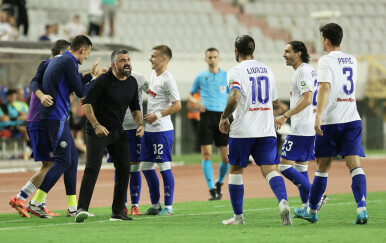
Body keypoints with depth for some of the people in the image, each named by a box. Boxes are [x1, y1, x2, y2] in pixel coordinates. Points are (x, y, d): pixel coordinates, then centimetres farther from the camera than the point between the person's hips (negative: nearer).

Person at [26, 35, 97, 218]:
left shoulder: (59, 59, 19)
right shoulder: (68, 62, -12)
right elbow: (80, 92, -11)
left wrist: (90, 74, 28)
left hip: (58, 117, 11)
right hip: (56, 116, -11)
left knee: (72, 158, 11)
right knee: (63, 161, -10)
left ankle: (73, 208, 12)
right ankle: (35, 203, -11)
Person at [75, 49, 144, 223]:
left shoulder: (132, 82, 8)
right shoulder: (103, 81, -14)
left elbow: (135, 107, 18)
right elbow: (86, 103, -17)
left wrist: (139, 124, 1)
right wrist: (96, 125, -25)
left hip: (118, 133, 7)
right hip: (98, 132, -7)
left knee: (124, 169, 4)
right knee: (92, 168, -18)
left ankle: (118, 212, 12)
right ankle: (82, 209, -23)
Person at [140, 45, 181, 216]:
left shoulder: (167, 79, -13)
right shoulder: (153, 75, 13)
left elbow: (177, 105, -16)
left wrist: (157, 115, -18)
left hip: (162, 129, -9)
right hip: (149, 129, 9)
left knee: (164, 166, -5)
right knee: (146, 167, 11)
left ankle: (168, 206, 2)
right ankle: (155, 205, 20)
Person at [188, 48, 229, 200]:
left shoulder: (227, 76, 9)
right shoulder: (201, 77, 10)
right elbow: (190, 95, 20)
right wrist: (196, 102, -1)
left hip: (222, 116, 0)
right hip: (206, 115, 0)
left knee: (226, 157, -2)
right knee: (207, 154, -9)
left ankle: (219, 183, 24)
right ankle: (212, 190, -5)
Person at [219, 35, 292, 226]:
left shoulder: (236, 71, -7)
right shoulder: (267, 70, 12)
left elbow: (234, 98, -21)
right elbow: (275, 101, 19)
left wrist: (224, 117, -6)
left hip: (242, 131, -4)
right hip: (266, 131, 4)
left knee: (235, 170, 12)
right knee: (270, 169, -4)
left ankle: (238, 216, 16)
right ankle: (283, 202, -32)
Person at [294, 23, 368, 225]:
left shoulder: (326, 60, -6)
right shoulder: (352, 61, 14)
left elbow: (324, 88, -20)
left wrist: (318, 116, -28)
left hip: (331, 120, -4)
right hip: (352, 119, 4)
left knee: (322, 168, 8)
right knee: (355, 165, -6)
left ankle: (311, 211, 21)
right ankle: (362, 209, -23)